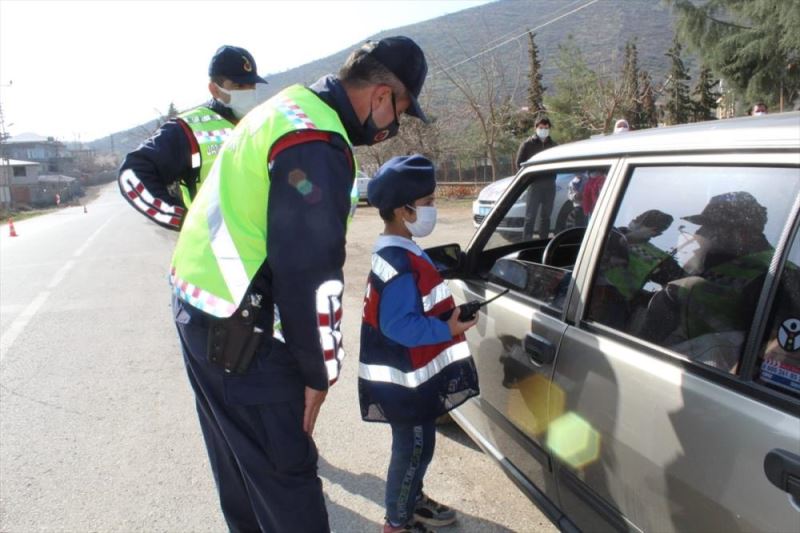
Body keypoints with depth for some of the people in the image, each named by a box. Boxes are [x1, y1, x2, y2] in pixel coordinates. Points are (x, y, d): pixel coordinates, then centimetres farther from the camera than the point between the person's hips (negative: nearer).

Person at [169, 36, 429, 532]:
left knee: (239, 456, 26)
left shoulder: (292, 105, 9)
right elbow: (310, 274, -24)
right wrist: (320, 372, -14)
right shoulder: (318, 147, -23)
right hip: (233, 328, -10)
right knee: (286, 472, 1)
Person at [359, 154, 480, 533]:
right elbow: (399, 325, -29)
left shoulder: (398, 252, 8)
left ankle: (413, 500, 43)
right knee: (414, 447, 6)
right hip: (402, 376, -10)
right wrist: (447, 329, -27)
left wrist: (447, 314, 9)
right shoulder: (399, 262, -26)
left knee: (415, 444, 24)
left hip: (408, 372, 10)